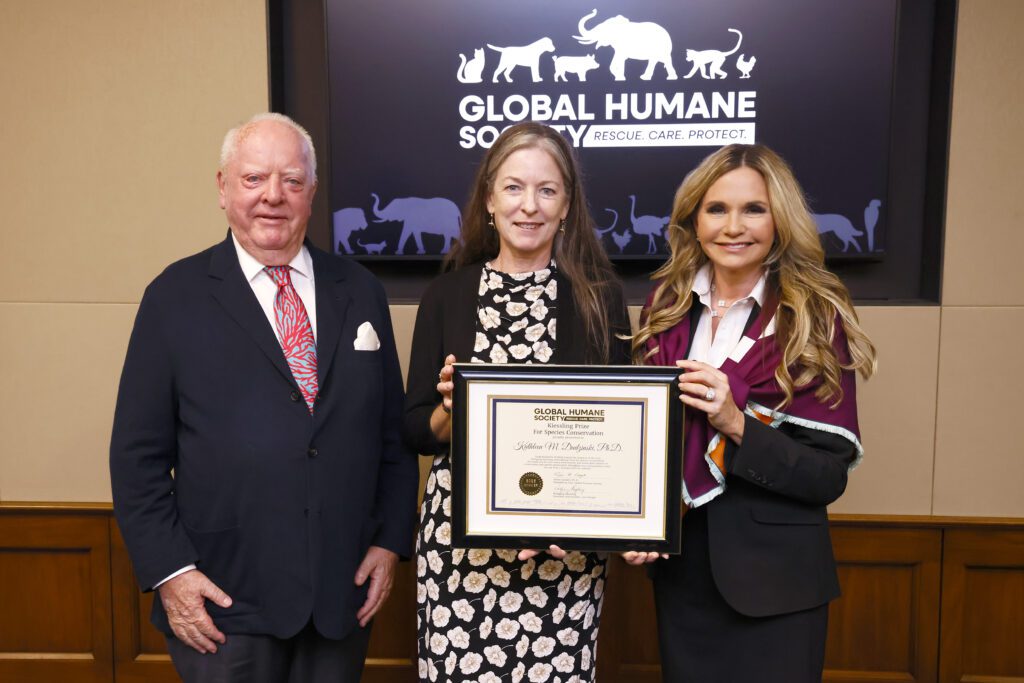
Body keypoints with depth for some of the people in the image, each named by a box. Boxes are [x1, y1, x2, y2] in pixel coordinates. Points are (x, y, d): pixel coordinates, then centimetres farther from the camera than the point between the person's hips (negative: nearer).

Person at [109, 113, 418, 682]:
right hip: (224, 600, -2)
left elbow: (394, 432, 6)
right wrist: (169, 570, -8)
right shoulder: (176, 296, -2)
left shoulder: (361, 292, 5)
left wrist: (390, 543, 1)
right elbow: (139, 453, -2)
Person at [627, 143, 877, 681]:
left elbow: (830, 474, -11)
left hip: (775, 579, -3)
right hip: (679, 570, 4)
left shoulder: (814, 317, -10)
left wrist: (735, 423, -25)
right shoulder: (667, 305, 0)